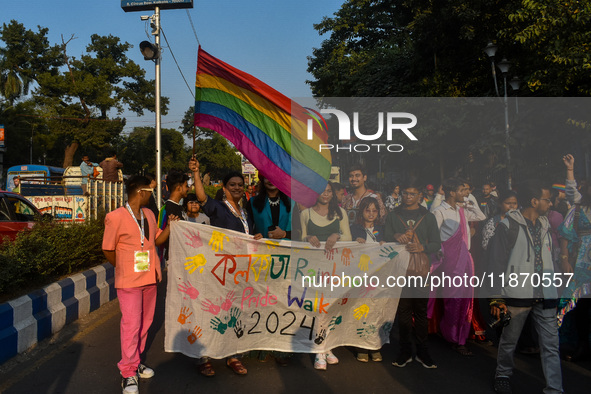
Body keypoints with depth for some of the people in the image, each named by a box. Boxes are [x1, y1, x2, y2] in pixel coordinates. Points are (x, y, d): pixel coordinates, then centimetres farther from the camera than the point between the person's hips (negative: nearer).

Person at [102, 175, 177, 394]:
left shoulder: (149, 214, 7)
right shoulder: (116, 217, -12)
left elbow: (157, 239, 17)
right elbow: (108, 250, -6)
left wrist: (171, 226, 2)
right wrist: (126, 269, 3)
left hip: (150, 278, 6)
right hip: (129, 281, -6)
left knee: (145, 322, 13)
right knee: (131, 325, -2)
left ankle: (136, 361, 30)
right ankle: (128, 373, 12)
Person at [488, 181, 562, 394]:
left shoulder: (545, 225, 13)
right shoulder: (508, 225, -6)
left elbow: (549, 260, 19)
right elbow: (497, 263, -7)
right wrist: (497, 298, -10)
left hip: (545, 296, 5)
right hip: (517, 294, -5)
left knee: (551, 345, 4)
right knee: (509, 340, 9)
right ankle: (503, 376, 30)